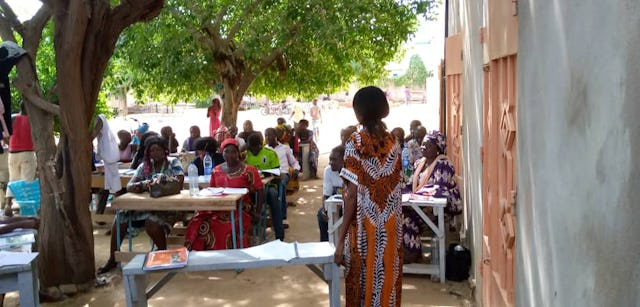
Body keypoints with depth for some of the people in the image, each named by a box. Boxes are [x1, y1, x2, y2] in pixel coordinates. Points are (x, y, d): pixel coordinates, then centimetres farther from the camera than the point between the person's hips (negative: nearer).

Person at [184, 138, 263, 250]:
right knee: (197, 223, -22)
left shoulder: (248, 171, -2)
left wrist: (257, 212, -8)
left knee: (227, 226, -34)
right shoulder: (216, 171, 13)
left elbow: (260, 191, -1)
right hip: (218, 208, 4)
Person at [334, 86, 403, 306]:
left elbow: (352, 197, -14)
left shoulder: (356, 143, -12)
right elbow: (393, 190, 6)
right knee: (387, 283, 14)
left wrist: (341, 239, -10)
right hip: (391, 230, 5)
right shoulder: (393, 143, 3)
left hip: (365, 230, -5)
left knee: (363, 287, 7)